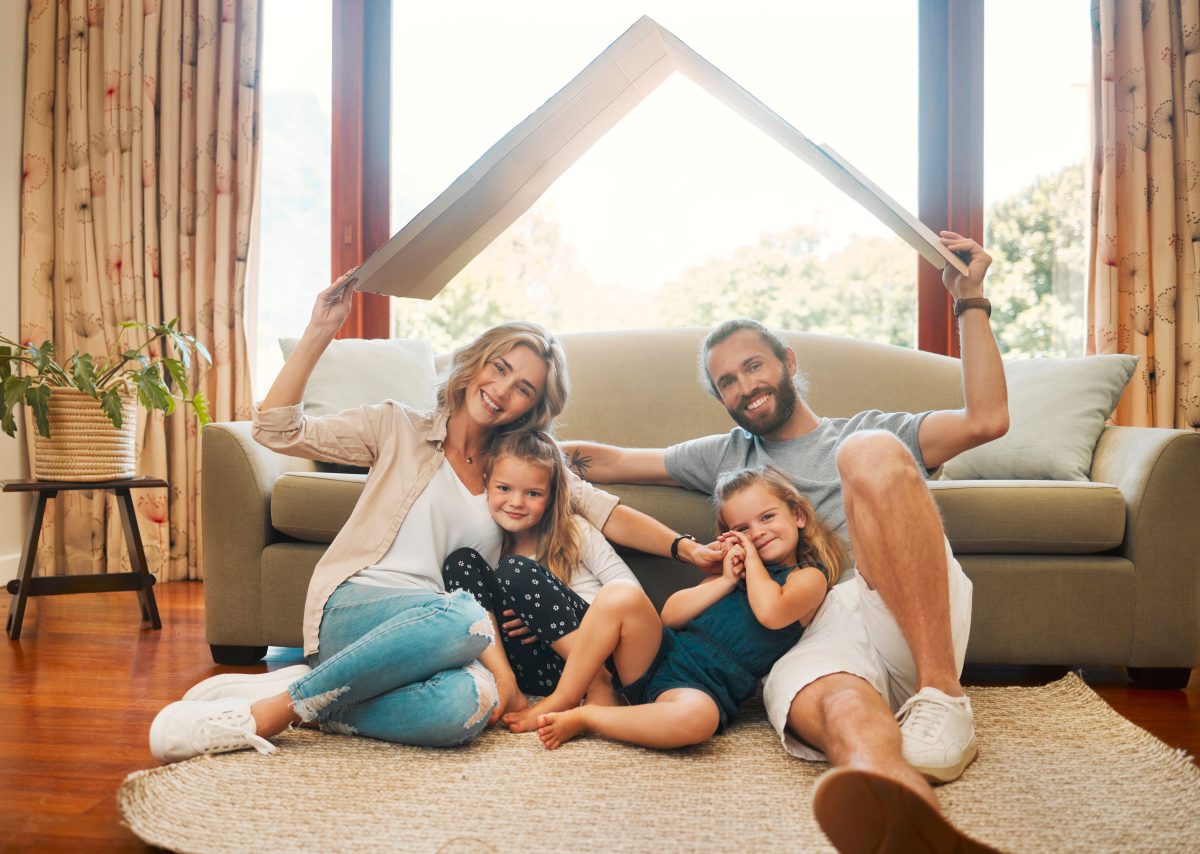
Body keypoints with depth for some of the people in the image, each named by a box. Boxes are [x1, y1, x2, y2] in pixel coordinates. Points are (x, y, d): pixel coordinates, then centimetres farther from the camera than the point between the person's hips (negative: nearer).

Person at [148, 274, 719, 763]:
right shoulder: (398, 429, 10)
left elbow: (605, 511, 9)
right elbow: (277, 430, 2)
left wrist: (688, 549, -5)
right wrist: (320, 331, -4)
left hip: (446, 628, 3)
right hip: (352, 606, -2)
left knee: (470, 704, -36)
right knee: (461, 616, -39)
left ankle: (296, 701, -21)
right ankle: (268, 709, -26)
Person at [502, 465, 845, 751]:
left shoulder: (810, 575, 7)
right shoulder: (734, 568, 23)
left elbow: (771, 613, -17)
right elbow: (670, 614, 11)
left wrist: (753, 558, -1)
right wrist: (726, 581, 1)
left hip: (709, 686, -5)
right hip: (661, 657, 5)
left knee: (697, 717, -42)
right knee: (620, 596, -24)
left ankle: (581, 718, -21)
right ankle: (562, 699, -13)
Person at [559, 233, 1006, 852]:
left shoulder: (867, 430, 27)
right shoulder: (725, 458, 33)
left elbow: (987, 420, 13)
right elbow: (603, 462, 30)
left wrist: (969, 301, 13)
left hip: (913, 617, 0)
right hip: (812, 641, 1)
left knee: (871, 454, -27)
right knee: (841, 711, -38)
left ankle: (942, 695, -31)